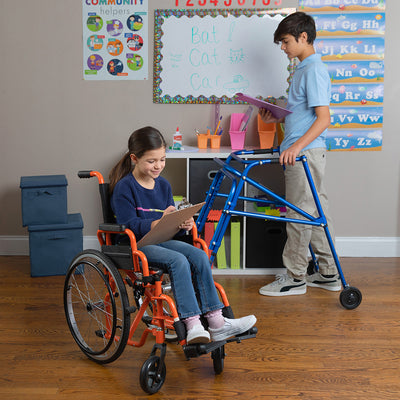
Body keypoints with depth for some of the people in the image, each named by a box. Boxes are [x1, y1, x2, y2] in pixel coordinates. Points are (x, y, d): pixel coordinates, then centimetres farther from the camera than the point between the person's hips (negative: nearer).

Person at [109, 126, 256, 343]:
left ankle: (215, 321, -20)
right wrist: (160, 221, -27)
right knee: (178, 261, -31)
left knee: (199, 256, -19)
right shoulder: (124, 188, -6)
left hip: (162, 240, 6)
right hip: (135, 244, -6)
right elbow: (129, 225, -15)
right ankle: (192, 326, -35)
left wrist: (183, 224, -8)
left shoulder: (163, 185, 15)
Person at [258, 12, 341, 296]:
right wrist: (278, 118, 11)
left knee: (300, 214, -3)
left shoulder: (314, 70, -14)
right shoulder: (305, 68, 17)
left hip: (305, 153, -10)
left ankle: (295, 278, 6)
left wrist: (296, 146, -29)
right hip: (305, 152, 10)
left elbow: (324, 118, -20)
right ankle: (329, 274, 21)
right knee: (317, 212, 13)